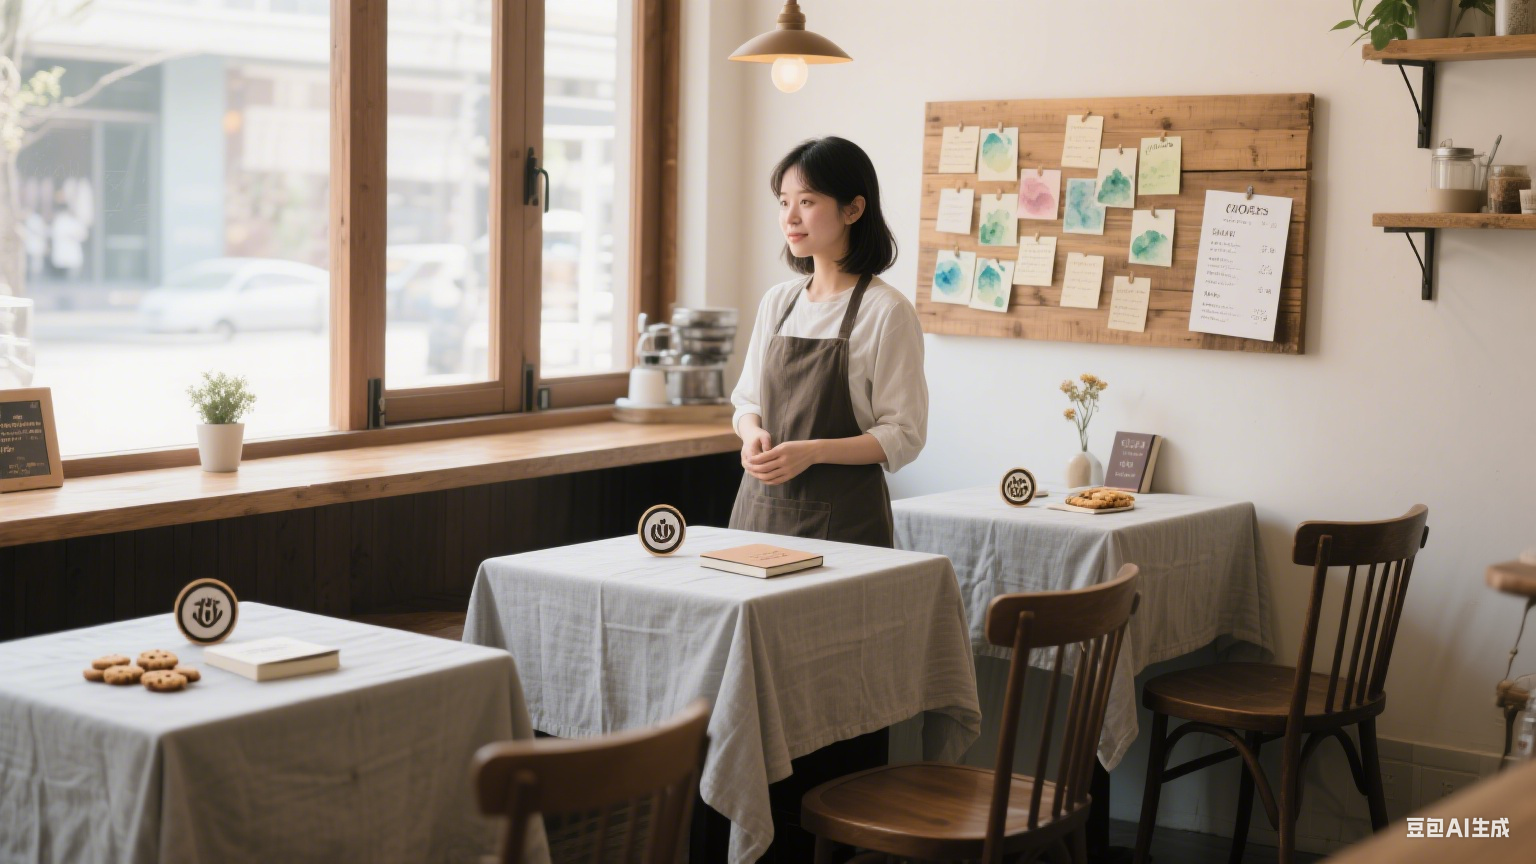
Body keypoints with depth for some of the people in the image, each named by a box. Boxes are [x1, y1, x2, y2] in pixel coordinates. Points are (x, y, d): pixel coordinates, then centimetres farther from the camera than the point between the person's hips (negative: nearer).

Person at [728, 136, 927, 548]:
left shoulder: (887, 311, -9)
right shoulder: (777, 302, 9)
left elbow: (903, 436, -10)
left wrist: (812, 452, -21)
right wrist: (753, 434, -7)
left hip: (842, 516, -5)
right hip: (760, 504, 5)